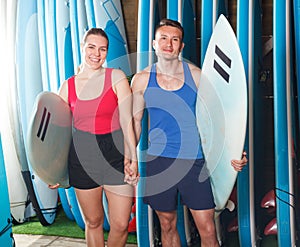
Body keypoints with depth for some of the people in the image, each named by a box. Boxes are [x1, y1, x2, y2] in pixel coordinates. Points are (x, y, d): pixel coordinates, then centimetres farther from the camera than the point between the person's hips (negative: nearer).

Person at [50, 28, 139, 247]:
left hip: (115, 155, -1)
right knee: (93, 222, 13)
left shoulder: (117, 77, -1)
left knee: (121, 224, 1)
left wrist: (131, 158, -16)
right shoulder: (68, 86, 5)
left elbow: (127, 121, -7)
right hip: (82, 157, 2)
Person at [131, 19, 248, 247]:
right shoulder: (142, 80, 2)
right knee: (167, 225, 13)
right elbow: (135, 120, 10)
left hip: (195, 160, -1)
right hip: (158, 160, 1)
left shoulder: (196, 75, -1)